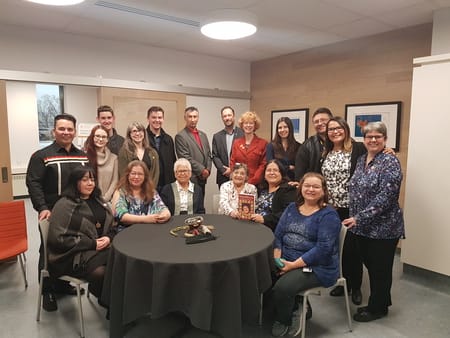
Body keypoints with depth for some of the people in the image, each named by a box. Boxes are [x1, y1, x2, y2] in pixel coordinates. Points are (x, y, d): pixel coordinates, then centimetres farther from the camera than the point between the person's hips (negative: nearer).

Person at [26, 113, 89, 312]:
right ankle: (47, 291, 22)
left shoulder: (83, 156, 9)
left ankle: (63, 284, 34)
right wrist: (42, 208, -23)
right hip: (52, 214, -5)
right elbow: (33, 183, -13)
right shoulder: (42, 156, -7)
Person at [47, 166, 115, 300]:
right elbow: (58, 238, -11)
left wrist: (108, 238, -5)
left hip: (101, 249, 6)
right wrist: (92, 244, -14)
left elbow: (111, 227, 20)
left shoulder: (98, 201, 15)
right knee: (101, 273, -33)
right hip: (74, 254, -5)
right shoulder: (64, 205, -4)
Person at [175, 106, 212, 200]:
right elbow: (185, 158, -14)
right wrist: (202, 170, -12)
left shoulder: (203, 135, 15)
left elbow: (208, 154, 15)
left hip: (202, 178, 7)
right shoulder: (180, 136, -7)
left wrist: (207, 170, -1)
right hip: (190, 179, -6)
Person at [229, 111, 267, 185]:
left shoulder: (263, 143, 0)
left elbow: (263, 165, -3)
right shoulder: (236, 143, 11)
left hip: (255, 183, -2)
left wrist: (251, 181, -11)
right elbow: (232, 163, 11)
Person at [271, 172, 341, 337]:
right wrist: (277, 259, -10)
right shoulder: (292, 208, 10)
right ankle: (295, 307, 6)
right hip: (286, 262, 6)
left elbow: (323, 248, -18)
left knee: (282, 287, -29)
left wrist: (294, 265, -21)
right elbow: (278, 235, 7)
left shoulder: (328, 215, -9)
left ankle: (283, 320, 6)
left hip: (316, 267, -6)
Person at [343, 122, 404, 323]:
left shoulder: (390, 162, -14)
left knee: (380, 269, 8)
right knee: (370, 266, 18)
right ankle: (380, 302, 37)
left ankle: (378, 308, 27)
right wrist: (354, 218, 12)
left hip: (383, 227, -7)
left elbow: (385, 197, -22)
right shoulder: (361, 160, 8)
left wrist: (359, 218, -24)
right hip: (363, 226, 7)